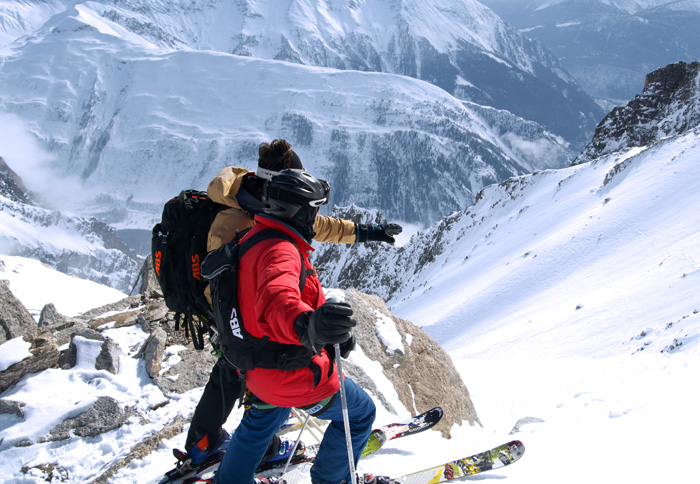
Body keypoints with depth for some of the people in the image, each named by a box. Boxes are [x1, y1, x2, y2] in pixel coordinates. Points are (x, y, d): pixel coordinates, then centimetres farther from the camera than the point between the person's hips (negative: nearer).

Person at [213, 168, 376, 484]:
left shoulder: (253, 239, 4)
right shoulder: (280, 250, -28)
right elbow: (276, 300, -50)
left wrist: (332, 328, 10)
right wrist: (306, 325, -72)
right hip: (293, 374, -9)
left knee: (261, 422, 37)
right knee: (361, 413, 15)